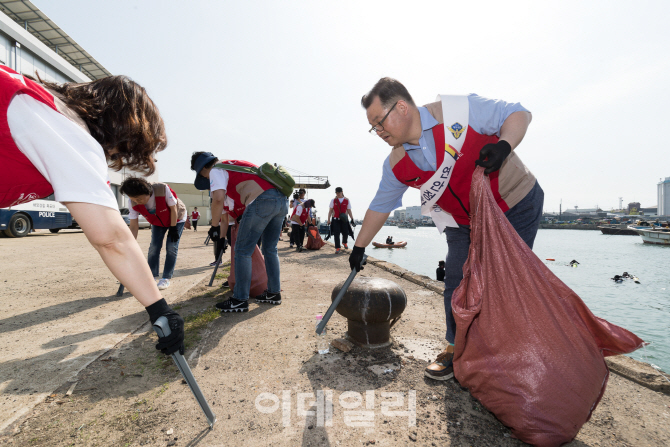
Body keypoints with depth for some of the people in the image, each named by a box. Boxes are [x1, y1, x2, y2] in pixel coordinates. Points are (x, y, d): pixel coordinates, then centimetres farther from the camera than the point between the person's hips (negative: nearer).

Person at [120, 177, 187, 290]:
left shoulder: (162, 189, -38)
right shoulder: (134, 203, -24)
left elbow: (173, 208, -24)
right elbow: (134, 226, -20)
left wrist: (173, 228, -20)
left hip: (176, 218, -4)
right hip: (157, 221, 4)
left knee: (171, 247, -10)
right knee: (154, 247, -6)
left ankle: (166, 278, -1)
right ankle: (152, 276, 6)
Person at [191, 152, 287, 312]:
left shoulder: (216, 169, 6)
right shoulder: (235, 164, 32)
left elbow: (218, 198, -11)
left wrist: (214, 226, -1)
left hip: (262, 201, -9)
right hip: (281, 199, 9)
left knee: (242, 251, 1)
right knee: (270, 249, 18)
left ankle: (240, 300, 6)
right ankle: (274, 293, 25)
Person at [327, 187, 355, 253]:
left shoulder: (347, 200, 3)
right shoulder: (333, 200, 4)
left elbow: (349, 210, 7)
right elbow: (330, 210, 5)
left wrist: (352, 219, 0)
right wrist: (328, 219, 0)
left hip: (344, 220, 1)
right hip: (335, 220, -1)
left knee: (345, 233, 6)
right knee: (336, 234, -5)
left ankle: (344, 242, 38)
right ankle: (337, 248, 2)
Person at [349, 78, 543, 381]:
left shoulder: (458, 110, -22)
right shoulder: (397, 165, -9)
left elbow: (518, 113, -12)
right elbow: (380, 206, 0)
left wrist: (504, 144, -33)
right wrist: (359, 247, 4)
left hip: (516, 206, -3)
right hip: (464, 224, 4)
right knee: (456, 282, -2)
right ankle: (456, 347, 17)